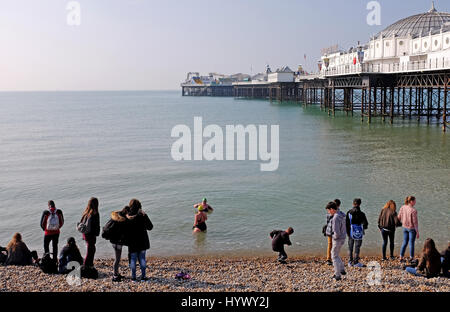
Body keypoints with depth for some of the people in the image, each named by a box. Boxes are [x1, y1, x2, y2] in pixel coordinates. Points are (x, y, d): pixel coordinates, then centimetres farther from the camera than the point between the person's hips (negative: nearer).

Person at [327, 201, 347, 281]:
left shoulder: (336, 218, -26)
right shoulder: (342, 214, 4)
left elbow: (337, 233, -28)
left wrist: (333, 236, -7)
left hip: (338, 239, -9)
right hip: (343, 238, 9)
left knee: (334, 256, 5)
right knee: (335, 254, 24)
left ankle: (338, 275, 11)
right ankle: (342, 270, 28)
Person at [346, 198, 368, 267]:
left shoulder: (349, 212, -2)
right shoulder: (361, 214, -12)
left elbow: (346, 223, 0)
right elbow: (365, 223, -9)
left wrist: (347, 231, 10)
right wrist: (364, 227, 14)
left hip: (350, 233, 3)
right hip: (358, 233, -3)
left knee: (350, 247, 12)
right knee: (357, 247, 4)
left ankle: (350, 262, 15)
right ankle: (355, 262, 6)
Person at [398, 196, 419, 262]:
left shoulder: (403, 207, -6)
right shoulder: (413, 210, -23)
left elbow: (399, 217, 3)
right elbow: (415, 222, -18)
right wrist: (417, 232, -10)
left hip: (405, 227, 6)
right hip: (412, 228, -6)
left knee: (405, 242, 17)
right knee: (411, 243, 8)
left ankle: (401, 257, 20)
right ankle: (411, 258, 19)